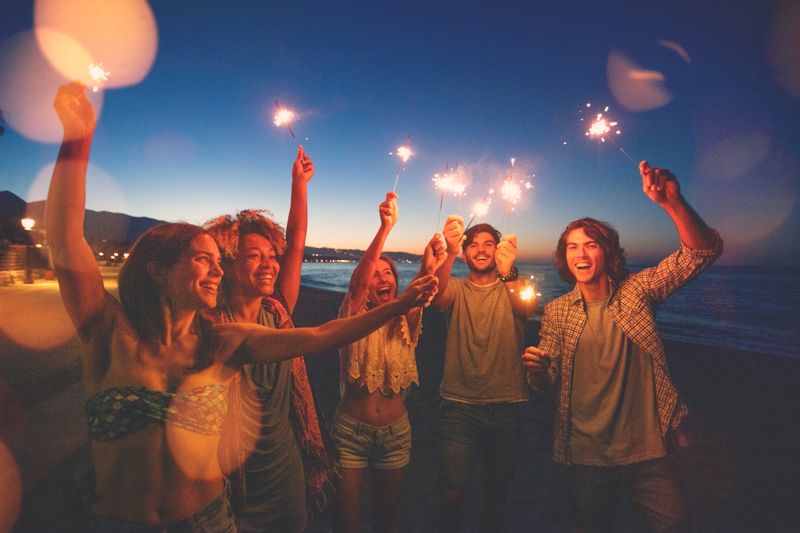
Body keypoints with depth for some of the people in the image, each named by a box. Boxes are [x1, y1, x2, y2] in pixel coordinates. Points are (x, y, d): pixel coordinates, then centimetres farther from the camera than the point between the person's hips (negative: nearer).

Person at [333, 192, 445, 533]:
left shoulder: (403, 323, -1)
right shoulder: (354, 319, -9)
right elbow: (359, 278, -27)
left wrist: (430, 267, -44)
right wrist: (385, 227, -40)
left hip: (396, 430, 3)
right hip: (352, 429, -2)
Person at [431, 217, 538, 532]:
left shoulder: (512, 287, 2)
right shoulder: (456, 289, 2)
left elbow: (527, 309, -21)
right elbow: (437, 297, -22)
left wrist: (508, 273, -42)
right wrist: (449, 253, -41)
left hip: (506, 405, 1)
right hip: (459, 404, -1)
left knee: (497, 489, 16)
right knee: (451, 493, -2)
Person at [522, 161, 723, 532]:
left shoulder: (637, 291, -5)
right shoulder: (556, 312, -2)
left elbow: (703, 251, -15)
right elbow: (545, 383, -1)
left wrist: (672, 202, -32)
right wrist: (536, 368, -25)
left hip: (647, 451, -1)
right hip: (587, 456, 1)